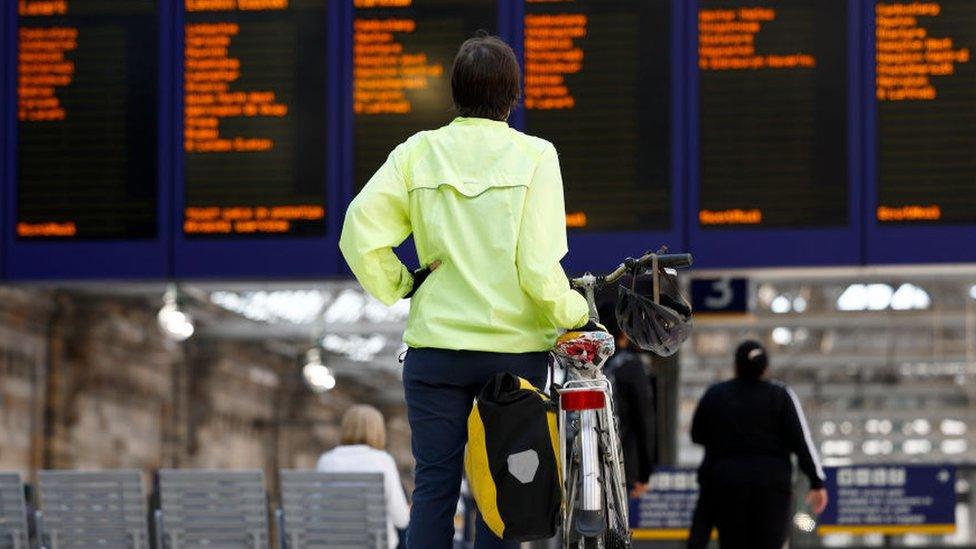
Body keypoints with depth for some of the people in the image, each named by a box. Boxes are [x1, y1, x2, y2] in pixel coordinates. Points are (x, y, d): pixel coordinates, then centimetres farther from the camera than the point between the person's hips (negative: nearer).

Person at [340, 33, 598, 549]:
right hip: (514, 346, -1)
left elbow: (360, 234, -9)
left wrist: (399, 286, 7)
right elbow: (540, 269, -11)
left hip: (435, 343, 2)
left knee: (433, 486, 6)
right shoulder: (534, 156, -6)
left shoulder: (417, 153, 0)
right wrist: (577, 314, 5)